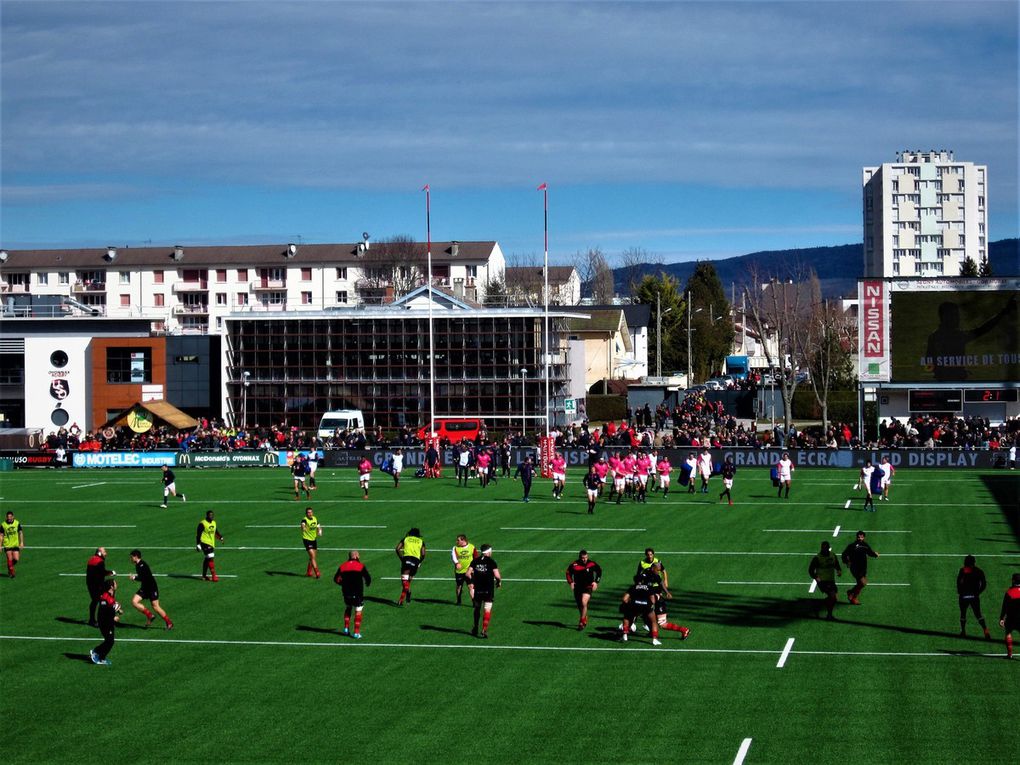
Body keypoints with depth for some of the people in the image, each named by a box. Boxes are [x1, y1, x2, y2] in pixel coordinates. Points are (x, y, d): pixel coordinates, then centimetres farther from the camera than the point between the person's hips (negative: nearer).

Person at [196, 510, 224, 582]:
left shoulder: (214, 523, 12)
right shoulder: (202, 524, -12)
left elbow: (216, 531, 25)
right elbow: (198, 534, -12)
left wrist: (220, 537, 11)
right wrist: (198, 544, -15)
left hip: (211, 544, 8)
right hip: (205, 543, -8)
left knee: (207, 559, 14)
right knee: (210, 558, -16)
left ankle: (204, 575, 24)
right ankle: (214, 576, -17)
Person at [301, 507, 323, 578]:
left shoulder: (315, 519, 4)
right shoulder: (305, 520, -17)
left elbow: (318, 527, 16)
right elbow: (303, 524, -39)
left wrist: (319, 531, -6)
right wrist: (303, 527, -63)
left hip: (314, 539, 7)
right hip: (307, 539, -7)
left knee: (313, 557, 14)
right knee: (312, 556, -15)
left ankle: (309, 572, 30)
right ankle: (317, 573, -15)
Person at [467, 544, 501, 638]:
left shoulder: (475, 561, 4)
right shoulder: (492, 562, -7)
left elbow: (468, 574, -1)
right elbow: (497, 575, -15)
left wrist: (471, 583, 14)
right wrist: (499, 582, 5)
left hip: (477, 590, 4)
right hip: (488, 590, -4)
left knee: (477, 609, 20)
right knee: (487, 611, 1)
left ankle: (475, 629, 31)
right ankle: (484, 631, -5)